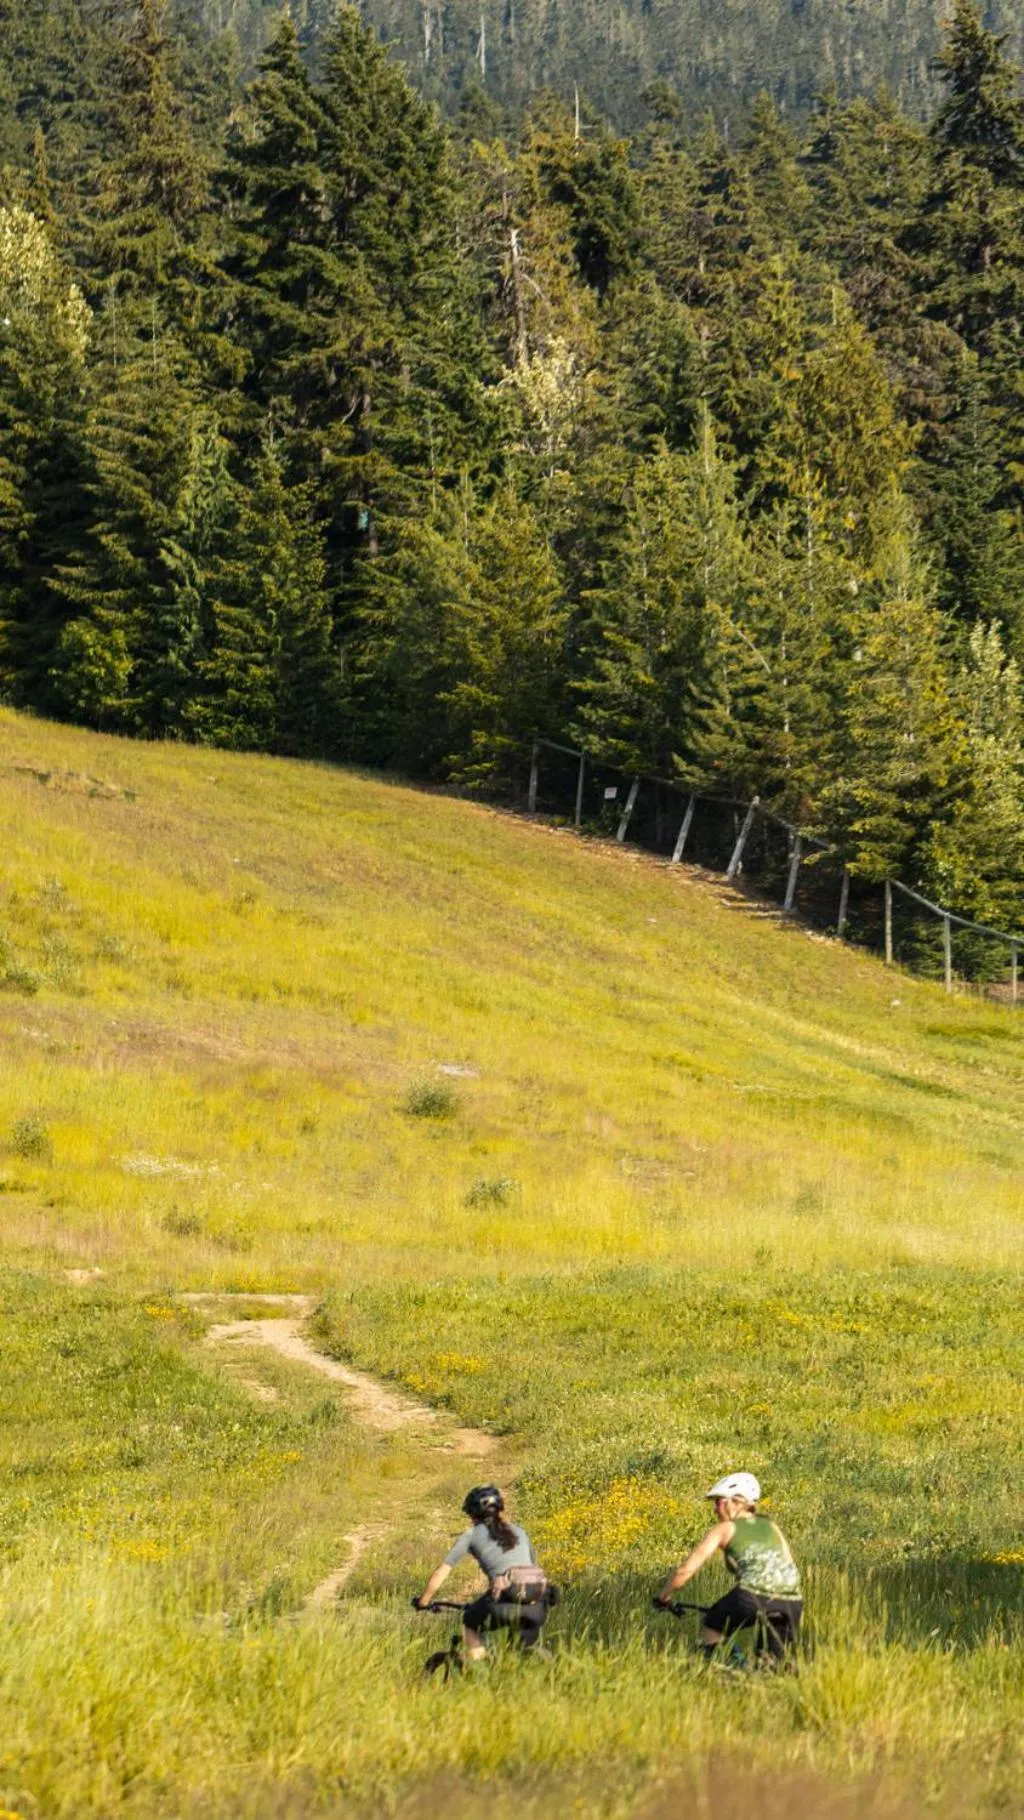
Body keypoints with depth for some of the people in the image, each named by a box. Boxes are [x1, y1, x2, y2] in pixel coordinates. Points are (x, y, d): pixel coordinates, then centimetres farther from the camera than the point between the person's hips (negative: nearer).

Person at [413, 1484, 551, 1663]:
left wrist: (423, 1602, 27)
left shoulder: (472, 1534, 16)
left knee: (470, 1623, 24)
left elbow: (441, 1572, 16)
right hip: (537, 1601, 4)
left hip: (507, 1593, -4)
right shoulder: (518, 1531, 28)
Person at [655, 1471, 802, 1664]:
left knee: (713, 1626, 25)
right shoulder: (771, 1527, 28)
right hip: (791, 1603, 4)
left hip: (753, 1597, -4)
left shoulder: (725, 1529, 15)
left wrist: (663, 1597, 28)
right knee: (772, 1663, 24)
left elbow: (685, 1571, 12)